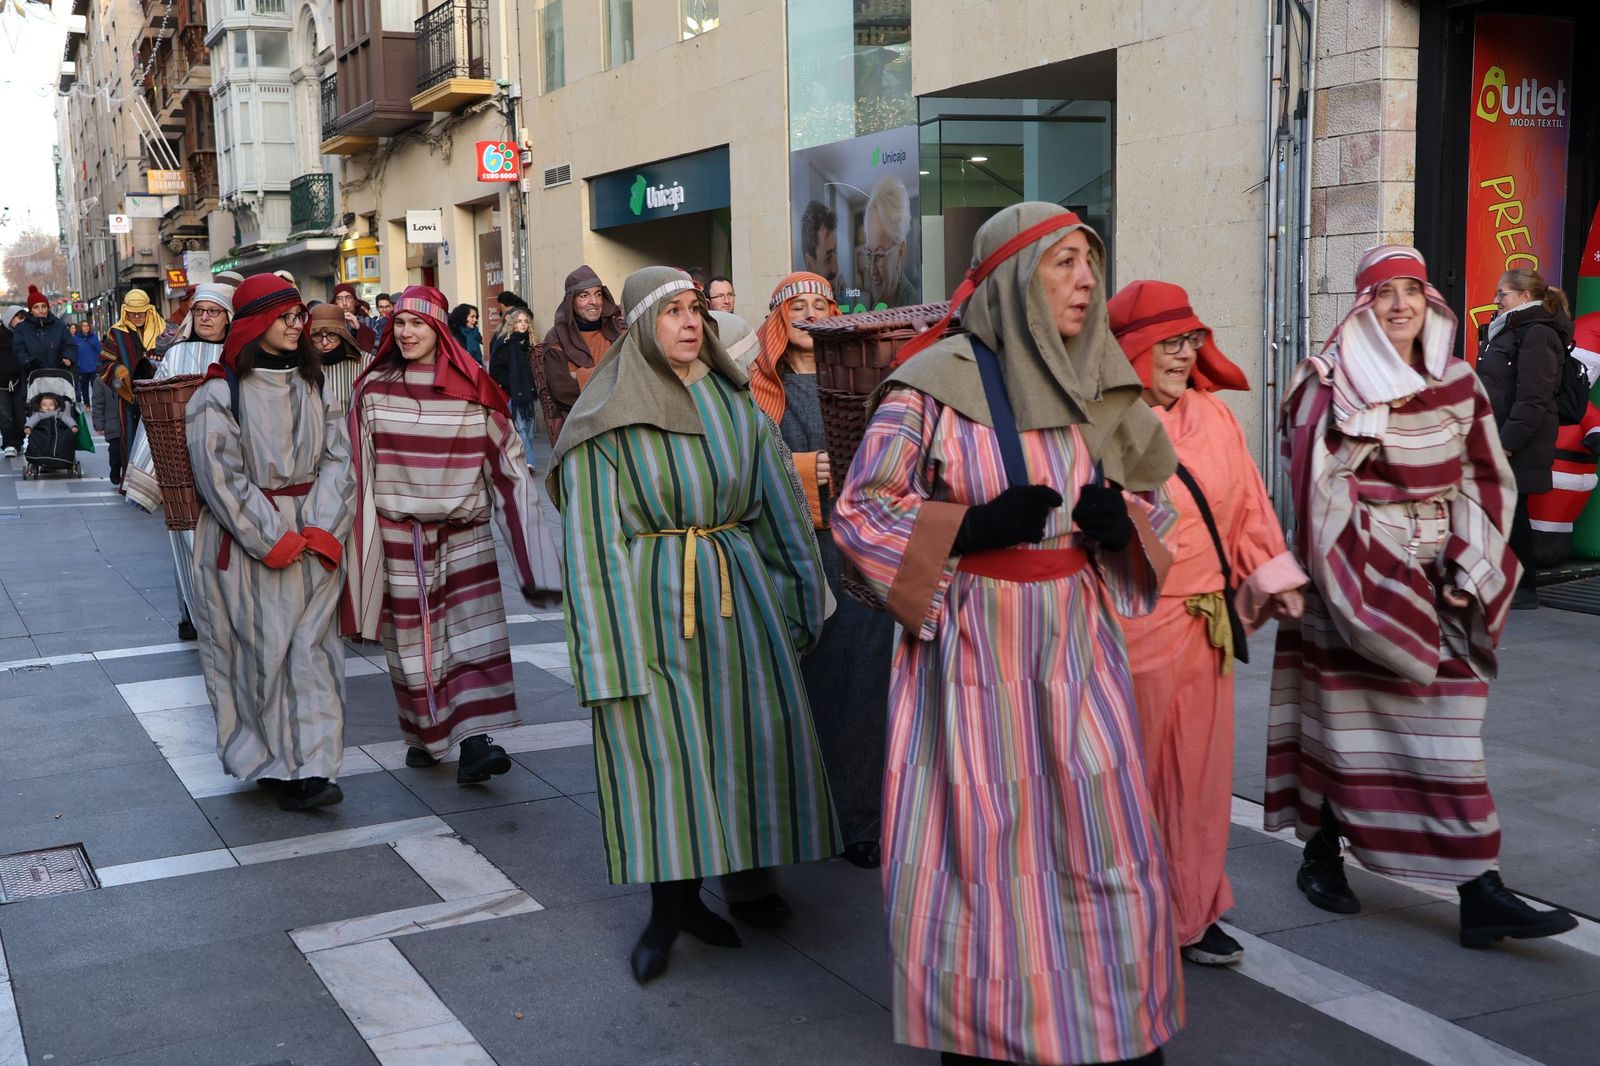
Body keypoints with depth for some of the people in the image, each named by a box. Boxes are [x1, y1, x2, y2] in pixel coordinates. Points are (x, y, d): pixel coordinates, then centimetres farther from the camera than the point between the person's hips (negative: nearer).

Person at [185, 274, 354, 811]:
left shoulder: (312, 384, 9)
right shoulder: (220, 393, -5)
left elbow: (337, 458, 4)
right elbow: (220, 475, -10)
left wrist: (320, 532, -8)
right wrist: (275, 540, -13)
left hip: (311, 538, 4)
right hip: (246, 540, -4)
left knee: (311, 646, -2)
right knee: (261, 650, -1)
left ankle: (314, 766, -2)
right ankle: (274, 762, 9)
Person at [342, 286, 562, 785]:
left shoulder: (472, 388, -1)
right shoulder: (374, 388, 2)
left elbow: (506, 460, 2)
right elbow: (358, 465, 6)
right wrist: (362, 533, 4)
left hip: (464, 532, 0)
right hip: (399, 534, 1)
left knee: (473, 630, -11)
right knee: (412, 637, 7)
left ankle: (474, 741, -13)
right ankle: (424, 735, 22)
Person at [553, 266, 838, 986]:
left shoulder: (733, 400, 10)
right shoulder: (611, 417, -3)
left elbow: (775, 503, 14)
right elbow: (594, 534, -6)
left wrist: (800, 593, 13)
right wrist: (609, 642, -12)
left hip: (739, 587, 4)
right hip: (656, 599, -4)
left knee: (749, 728, 5)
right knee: (663, 743, -3)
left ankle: (747, 866, 23)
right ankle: (670, 903, 10)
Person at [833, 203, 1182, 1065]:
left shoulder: (1093, 384, 7)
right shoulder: (934, 385, -10)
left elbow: (1151, 501, 17)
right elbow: (858, 511, -8)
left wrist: (1118, 520, -7)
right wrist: (972, 527, -21)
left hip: (1077, 637, 5)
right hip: (975, 640, -5)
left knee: (1102, 833, 8)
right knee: (983, 839, 5)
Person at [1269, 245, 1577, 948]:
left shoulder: (1458, 382, 9)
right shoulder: (1332, 383, -6)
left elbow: (1483, 480, 10)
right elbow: (1319, 488, -10)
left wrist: (1467, 569, -1)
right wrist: (1357, 581, -14)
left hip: (1437, 572, 4)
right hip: (1358, 573, -4)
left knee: (1449, 726, 3)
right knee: (1346, 715, 4)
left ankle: (1480, 894, 6)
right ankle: (1322, 855, 22)